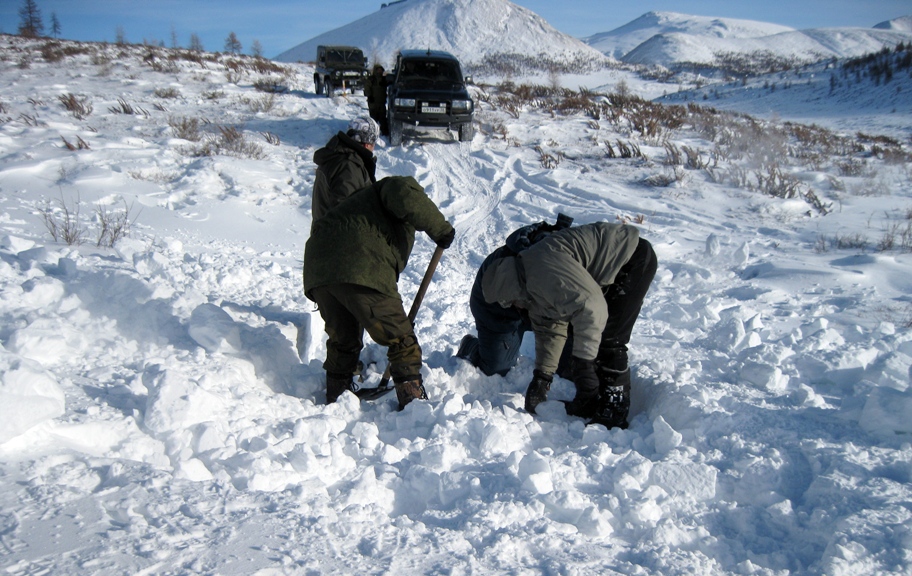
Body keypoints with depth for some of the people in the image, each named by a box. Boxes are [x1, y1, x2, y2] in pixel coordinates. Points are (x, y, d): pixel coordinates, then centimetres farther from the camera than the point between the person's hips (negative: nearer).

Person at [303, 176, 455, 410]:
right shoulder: (393, 186, 18)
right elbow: (407, 196, -11)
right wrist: (441, 229, 1)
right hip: (361, 273, -8)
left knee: (342, 340, 26)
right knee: (401, 340, 3)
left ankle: (335, 400, 33)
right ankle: (413, 401, 3)